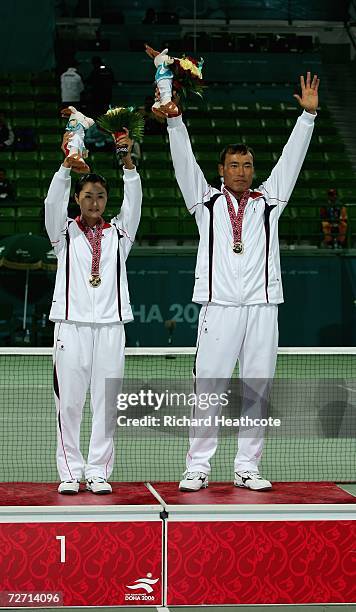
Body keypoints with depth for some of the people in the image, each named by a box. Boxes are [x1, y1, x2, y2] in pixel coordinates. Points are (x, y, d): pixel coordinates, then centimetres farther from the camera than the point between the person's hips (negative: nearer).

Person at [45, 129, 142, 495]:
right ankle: (70, 472, 4)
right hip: (71, 324, -1)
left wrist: (128, 161, -18)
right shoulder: (64, 232, 9)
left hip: (110, 325, 1)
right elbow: (53, 201, -8)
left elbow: (134, 201, -2)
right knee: (69, 401, -2)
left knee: (106, 402, 0)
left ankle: (98, 472, 5)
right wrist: (67, 164, -25)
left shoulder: (119, 232, 13)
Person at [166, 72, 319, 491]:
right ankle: (198, 468, -2)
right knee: (208, 388, -5)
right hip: (218, 306, -2)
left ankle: (247, 468, 8)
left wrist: (307, 115, 6)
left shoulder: (268, 200, 16)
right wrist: (174, 118, -5)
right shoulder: (206, 200, 12)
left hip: (262, 307, 2)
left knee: (256, 390, 3)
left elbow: (291, 158, 13)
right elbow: (184, 161, 5)